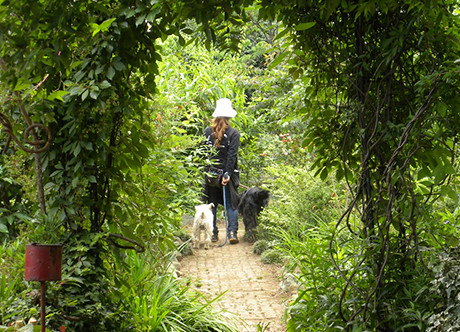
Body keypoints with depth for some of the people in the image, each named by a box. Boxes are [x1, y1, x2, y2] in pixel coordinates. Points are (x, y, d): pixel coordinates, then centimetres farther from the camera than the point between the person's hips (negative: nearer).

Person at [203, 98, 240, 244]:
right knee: (231, 204, 6)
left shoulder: (207, 131, 2)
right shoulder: (233, 133, -6)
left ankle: (213, 233, 12)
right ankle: (232, 232, -4)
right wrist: (228, 173, -15)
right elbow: (232, 155, -13)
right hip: (226, 174, -2)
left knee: (211, 204, 11)